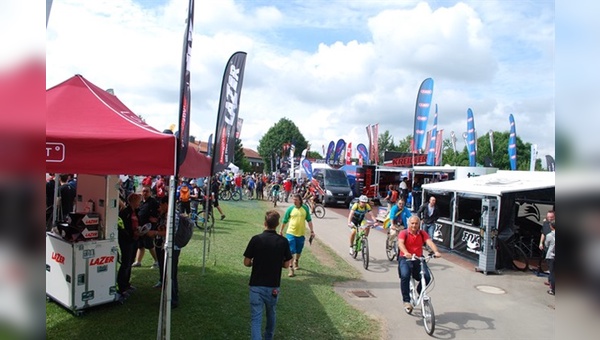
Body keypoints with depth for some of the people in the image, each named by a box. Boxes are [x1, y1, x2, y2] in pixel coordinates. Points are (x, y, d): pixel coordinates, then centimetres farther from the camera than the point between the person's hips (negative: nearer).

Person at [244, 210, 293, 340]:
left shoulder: (256, 239, -12)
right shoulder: (283, 241, -7)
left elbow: (246, 263, -7)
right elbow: (286, 264, 0)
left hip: (256, 285, -2)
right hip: (274, 286, 3)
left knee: (256, 317, 2)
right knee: (271, 313, 25)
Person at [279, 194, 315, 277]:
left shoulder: (305, 208, 0)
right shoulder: (290, 208, -5)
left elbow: (309, 220, 7)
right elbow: (285, 221, 5)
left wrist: (312, 231, 3)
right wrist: (281, 231, 11)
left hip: (301, 234, 2)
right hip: (291, 233, -2)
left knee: (299, 251, 17)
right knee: (291, 251, -7)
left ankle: (296, 263, 44)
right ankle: (291, 269, -3)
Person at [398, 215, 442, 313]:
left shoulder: (422, 234, 4)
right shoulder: (403, 233, -5)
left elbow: (430, 242, -12)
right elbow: (400, 243, -24)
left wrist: (436, 251, -33)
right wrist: (406, 253, -45)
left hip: (419, 259, 3)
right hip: (405, 259, -3)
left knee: (427, 277, -18)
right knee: (405, 276, -29)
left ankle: (420, 292, 15)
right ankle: (406, 301, -14)